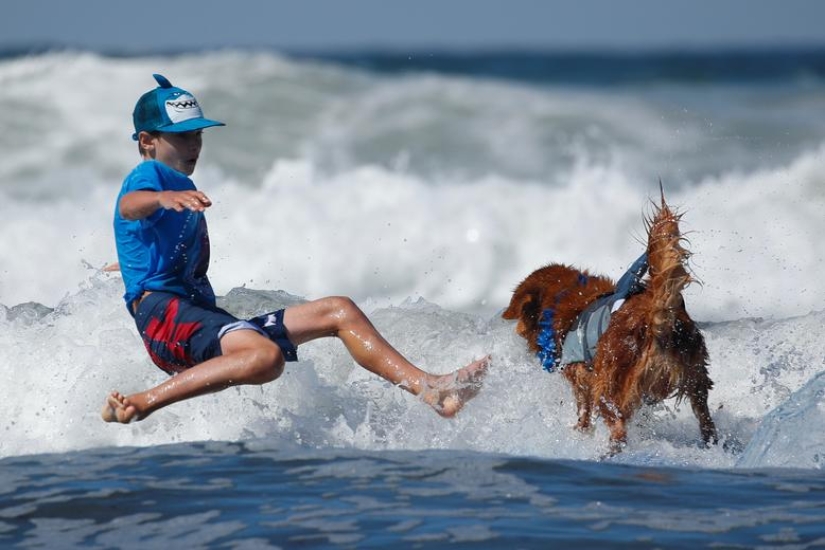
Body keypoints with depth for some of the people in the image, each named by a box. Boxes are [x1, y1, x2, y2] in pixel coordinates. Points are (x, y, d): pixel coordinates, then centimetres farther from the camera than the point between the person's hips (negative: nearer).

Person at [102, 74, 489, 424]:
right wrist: (164, 198, -50)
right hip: (166, 314, -10)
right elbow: (129, 206, -29)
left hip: (203, 315, 10)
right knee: (265, 357, -40)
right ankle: (138, 406, -35)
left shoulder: (178, 185, 29)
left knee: (338, 311, 6)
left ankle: (430, 388, -6)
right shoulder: (148, 175, -2)